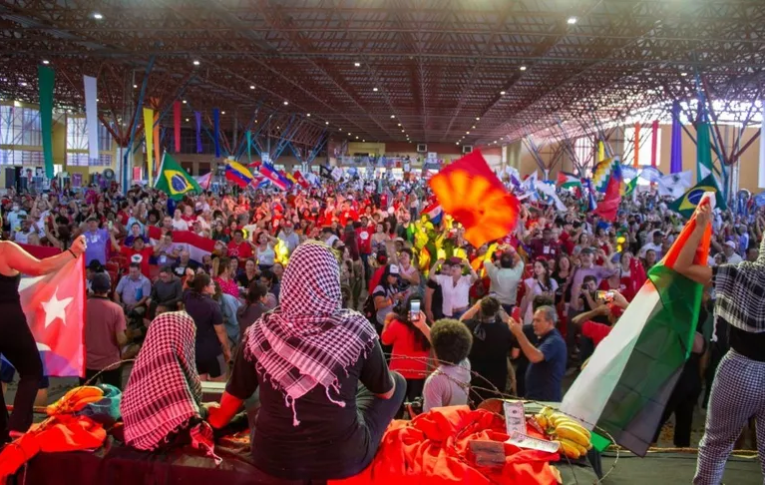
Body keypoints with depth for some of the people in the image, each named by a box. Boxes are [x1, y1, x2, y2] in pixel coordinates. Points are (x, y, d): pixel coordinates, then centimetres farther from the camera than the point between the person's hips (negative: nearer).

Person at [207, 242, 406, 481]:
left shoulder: (260, 331, -9)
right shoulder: (355, 328, -14)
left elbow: (235, 395, 7)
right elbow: (386, 391, 2)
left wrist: (218, 419, 29)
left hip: (271, 458, 3)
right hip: (342, 458, -3)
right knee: (397, 381, 20)